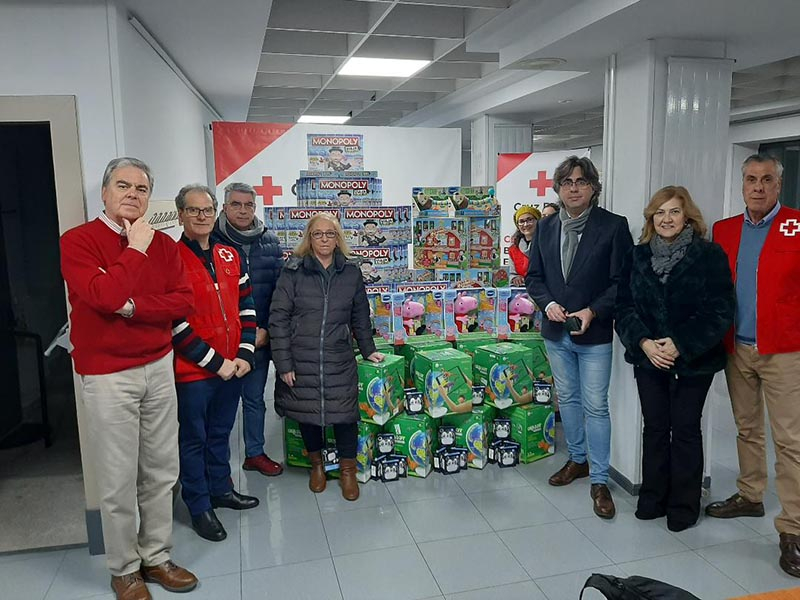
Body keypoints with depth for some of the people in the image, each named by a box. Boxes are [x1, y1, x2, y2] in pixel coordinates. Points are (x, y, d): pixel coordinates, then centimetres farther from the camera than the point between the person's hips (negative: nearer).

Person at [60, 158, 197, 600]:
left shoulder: (164, 244, 8)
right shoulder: (78, 241, -6)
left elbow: (183, 301, -2)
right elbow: (102, 296, -22)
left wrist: (133, 307, -15)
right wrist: (135, 249, -14)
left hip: (159, 367, 5)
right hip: (107, 375, -4)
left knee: (161, 472, 12)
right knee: (118, 481, 4)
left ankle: (157, 557, 29)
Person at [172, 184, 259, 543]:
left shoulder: (229, 255, 7)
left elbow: (246, 307, 10)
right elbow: (174, 322, -17)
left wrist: (244, 355, 0)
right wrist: (215, 363, -15)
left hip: (232, 368, 6)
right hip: (192, 371, -6)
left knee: (220, 433, 20)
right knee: (194, 439, 9)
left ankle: (220, 489, 38)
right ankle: (199, 508, 24)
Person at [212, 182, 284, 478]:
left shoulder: (270, 242, 5)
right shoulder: (212, 241, -6)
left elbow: (280, 289, 4)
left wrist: (266, 330, -5)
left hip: (260, 337, 4)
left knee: (255, 397, 16)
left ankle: (255, 453, 31)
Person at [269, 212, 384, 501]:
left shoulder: (350, 272, 5)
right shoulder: (293, 271, -4)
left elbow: (360, 315, 15)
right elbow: (278, 318, -5)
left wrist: (368, 350, 13)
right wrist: (283, 363, -8)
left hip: (339, 360, 1)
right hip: (301, 360, -1)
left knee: (345, 412, -1)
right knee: (307, 412, 10)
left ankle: (347, 469, 21)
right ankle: (316, 464, 35)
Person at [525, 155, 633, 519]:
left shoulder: (613, 226, -9)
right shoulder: (545, 228, 5)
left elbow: (622, 281, -10)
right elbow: (534, 276, 9)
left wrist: (593, 311, -20)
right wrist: (548, 304, -9)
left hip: (594, 334, -4)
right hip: (556, 332, 5)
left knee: (595, 406, 0)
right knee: (567, 399, 17)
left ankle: (599, 480, 12)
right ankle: (578, 460, 35)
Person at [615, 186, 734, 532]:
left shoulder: (709, 255, -6)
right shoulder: (638, 255, 4)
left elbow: (720, 311, -11)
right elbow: (624, 306, 1)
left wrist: (681, 346, -18)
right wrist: (644, 342, -13)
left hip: (693, 361, -3)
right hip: (648, 358, 3)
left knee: (686, 430, 6)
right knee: (655, 427, 11)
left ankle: (684, 505, 21)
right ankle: (653, 499, 25)